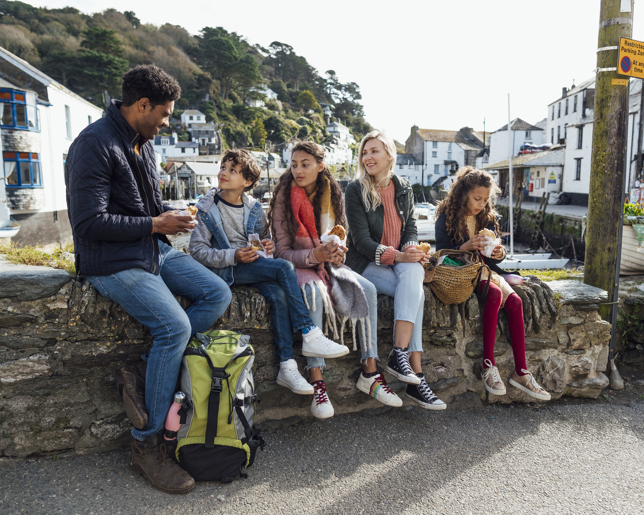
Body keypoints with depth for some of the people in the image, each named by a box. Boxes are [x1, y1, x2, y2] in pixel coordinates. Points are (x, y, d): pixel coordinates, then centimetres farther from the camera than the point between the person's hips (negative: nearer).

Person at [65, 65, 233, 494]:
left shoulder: (144, 143, 13)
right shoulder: (95, 145, -15)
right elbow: (90, 222, -21)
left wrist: (170, 214, 4)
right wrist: (156, 224, -15)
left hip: (155, 250, 9)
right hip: (112, 261, -9)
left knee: (219, 294, -5)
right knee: (174, 325, -24)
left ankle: (145, 375, -6)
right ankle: (146, 444, -7)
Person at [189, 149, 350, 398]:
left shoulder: (254, 208, 11)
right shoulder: (207, 208, 1)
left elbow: (265, 237, 24)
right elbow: (197, 250, -5)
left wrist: (269, 244, -3)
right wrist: (234, 256, -19)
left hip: (256, 265, 4)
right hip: (228, 270, -4)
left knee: (278, 294, -30)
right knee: (284, 267, -28)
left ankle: (287, 367, -27)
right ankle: (310, 335, -26)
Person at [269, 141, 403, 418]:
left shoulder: (332, 195, 6)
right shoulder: (284, 198, -6)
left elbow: (340, 237, 11)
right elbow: (282, 251, -9)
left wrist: (337, 253, -14)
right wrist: (313, 255, -27)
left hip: (329, 264, 4)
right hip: (298, 267, -4)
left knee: (366, 289, -22)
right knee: (314, 290, -37)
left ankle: (369, 373, -16)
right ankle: (316, 382, -34)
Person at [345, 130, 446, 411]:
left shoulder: (404, 188, 10)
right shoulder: (355, 190, -5)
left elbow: (411, 227, 11)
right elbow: (361, 240, -11)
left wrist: (412, 250, -12)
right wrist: (397, 256, -23)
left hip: (401, 260, 4)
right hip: (367, 264, -4)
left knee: (413, 272, -32)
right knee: (415, 292, -29)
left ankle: (399, 354, -34)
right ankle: (416, 376, -30)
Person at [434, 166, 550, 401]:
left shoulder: (488, 218, 11)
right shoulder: (447, 218, -4)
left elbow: (492, 258, 13)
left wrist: (499, 254, -11)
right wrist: (466, 247, -25)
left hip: (484, 269, 6)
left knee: (515, 301, -21)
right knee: (495, 293, -32)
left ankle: (521, 371, -17)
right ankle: (488, 365, -26)